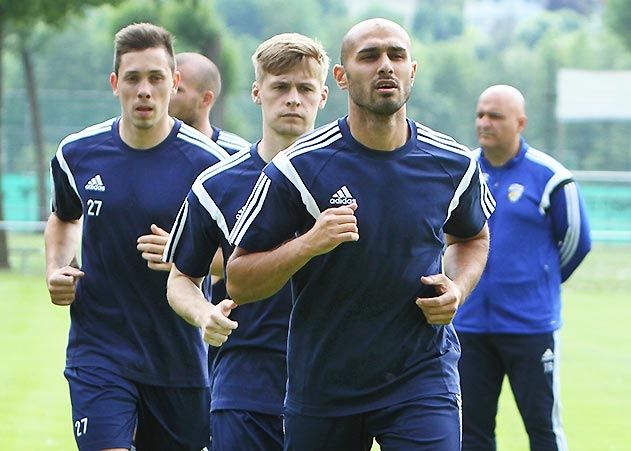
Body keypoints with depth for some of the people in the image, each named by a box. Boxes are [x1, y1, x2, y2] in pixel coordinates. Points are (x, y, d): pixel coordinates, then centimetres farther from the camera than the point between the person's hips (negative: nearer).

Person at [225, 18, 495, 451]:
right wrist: (307, 244, -23)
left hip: (423, 378, 0)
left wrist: (458, 289, 1)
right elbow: (238, 282, -6)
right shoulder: (298, 167, -9)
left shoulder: (453, 164, 0)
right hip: (322, 383, 0)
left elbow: (472, 237, 22)